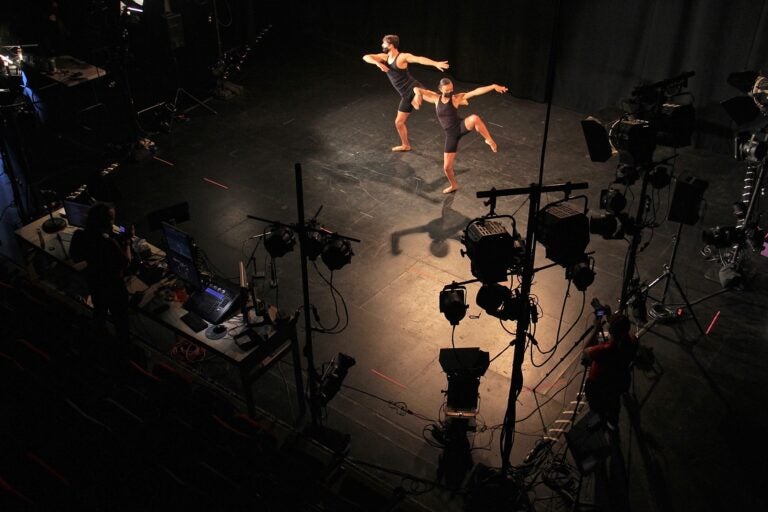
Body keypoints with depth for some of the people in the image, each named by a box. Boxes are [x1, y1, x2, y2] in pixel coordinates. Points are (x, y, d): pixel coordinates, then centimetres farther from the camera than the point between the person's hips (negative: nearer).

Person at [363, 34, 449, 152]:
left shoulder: (403, 57, -14)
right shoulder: (384, 57, 7)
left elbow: (420, 59, -29)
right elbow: (366, 57, -1)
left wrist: (436, 63, -46)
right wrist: (378, 63, -22)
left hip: (414, 89, -6)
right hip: (406, 95, 6)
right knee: (399, 122, 15)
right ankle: (405, 145, 31)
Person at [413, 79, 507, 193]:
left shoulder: (457, 98, -3)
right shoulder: (436, 98, 5)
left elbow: (475, 92, -13)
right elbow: (416, 89, 2)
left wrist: (493, 86, -23)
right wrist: (418, 94, -23)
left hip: (462, 126, -3)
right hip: (451, 134, 3)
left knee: (475, 118, -40)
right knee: (447, 167, 6)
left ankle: (490, 141, -19)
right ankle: (453, 185, 37)